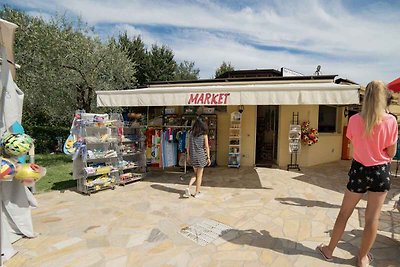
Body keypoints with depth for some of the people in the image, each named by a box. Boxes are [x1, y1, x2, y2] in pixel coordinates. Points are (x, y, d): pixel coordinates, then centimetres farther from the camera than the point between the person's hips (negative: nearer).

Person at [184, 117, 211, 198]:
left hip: (193, 156, 4)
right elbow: (206, 147, -8)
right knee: (199, 175, 10)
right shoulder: (204, 135, -8)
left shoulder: (191, 134, 1)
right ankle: (197, 193, 19)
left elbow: (189, 146, 5)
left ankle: (188, 188, 3)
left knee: (196, 175, 20)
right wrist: (208, 158, -2)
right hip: (201, 156, -4)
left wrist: (188, 156, 14)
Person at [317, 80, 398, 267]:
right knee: (373, 217, 13)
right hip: (380, 171, 0)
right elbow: (391, 152, -5)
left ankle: (329, 250, 26)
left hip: (359, 170, 0)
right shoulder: (390, 121, -12)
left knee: (344, 213, 13)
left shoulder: (355, 120, -11)